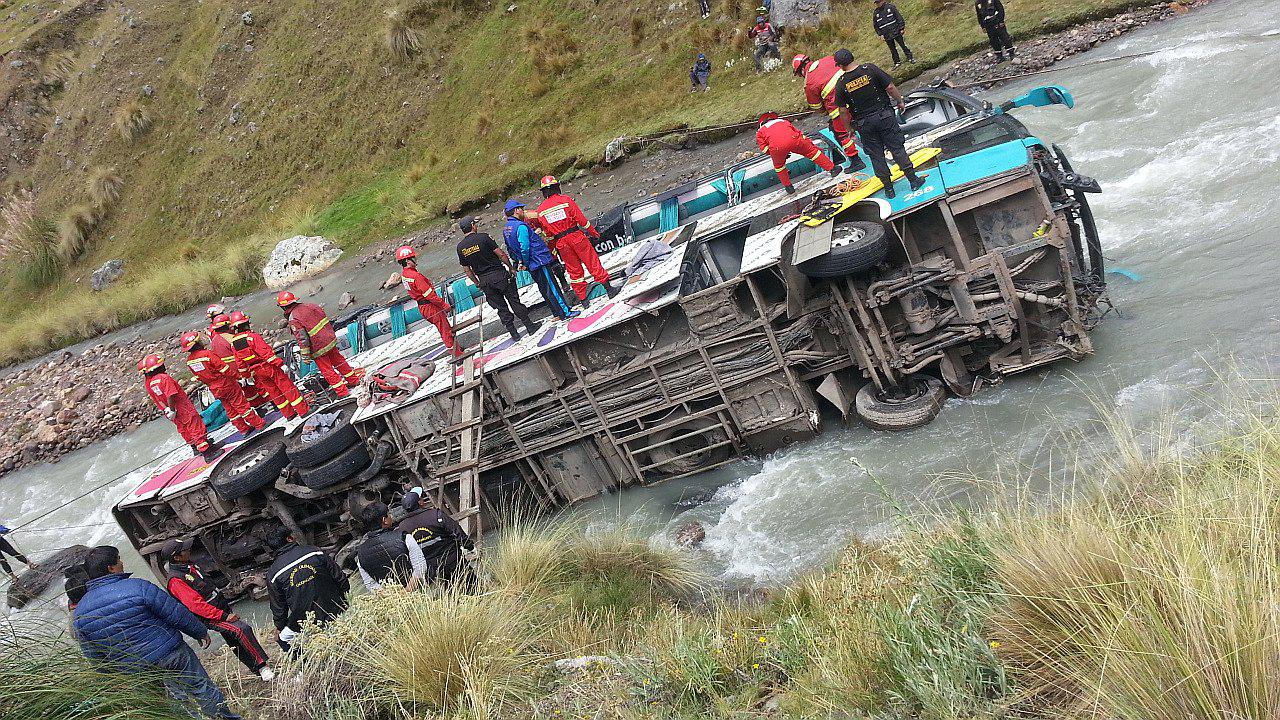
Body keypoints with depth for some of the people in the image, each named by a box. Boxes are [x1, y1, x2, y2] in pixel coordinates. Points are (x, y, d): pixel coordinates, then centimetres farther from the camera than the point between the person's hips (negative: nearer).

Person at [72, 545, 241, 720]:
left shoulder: (79, 615, -4)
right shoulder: (137, 587, -18)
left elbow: (95, 659, 4)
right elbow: (177, 614, -12)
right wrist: (201, 632, 4)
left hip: (135, 674, 4)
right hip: (172, 654, -4)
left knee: (177, 700, 20)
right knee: (202, 688, 14)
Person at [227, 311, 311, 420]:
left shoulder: (233, 342, -3)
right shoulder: (253, 336, -22)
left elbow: (239, 362, 4)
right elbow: (267, 353, -24)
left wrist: (247, 375, 16)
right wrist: (281, 364, -21)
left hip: (257, 373, 6)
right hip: (270, 368, -6)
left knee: (274, 393, 17)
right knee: (288, 388, 4)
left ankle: (289, 414, 23)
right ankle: (303, 410, 9)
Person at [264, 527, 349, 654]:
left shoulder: (273, 574, -6)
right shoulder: (316, 552, -4)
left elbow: (278, 608, 3)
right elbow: (341, 579, 0)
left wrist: (279, 628, 22)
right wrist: (343, 603, 17)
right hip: (337, 613, 2)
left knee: (283, 638, 20)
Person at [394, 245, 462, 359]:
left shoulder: (403, 274, 4)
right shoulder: (415, 276, -27)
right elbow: (429, 294, -25)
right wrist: (444, 304, -15)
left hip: (421, 306, 10)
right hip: (430, 306, -10)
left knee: (444, 328, 21)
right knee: (446, 330, 1)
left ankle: (456, 348, 33)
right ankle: (457, 353, 9)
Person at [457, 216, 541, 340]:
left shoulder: (460, 247, 1)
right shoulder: (483, 237, -11)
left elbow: (467, 269, 7)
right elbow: (501, 254, -11)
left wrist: (477, 283, 18)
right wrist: (511, 268, 2)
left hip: (484, 280, 4)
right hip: (499, 274, -3)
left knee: (501, 308, 11)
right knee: (515, 302, 7)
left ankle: (513, 333, 15)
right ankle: (530, 326, 15)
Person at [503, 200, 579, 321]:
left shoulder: (506, 228, 10)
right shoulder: (521, 226, -20)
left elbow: (510, 249, 16)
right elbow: (524, 248, -25)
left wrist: (519, 261, 18)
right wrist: (526, 263, -12)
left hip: (532, 266, 9)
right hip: (540, 261, -9)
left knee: (545, 290, 15)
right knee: (552, 288, -3)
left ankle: (558, 313, 21)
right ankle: (565, 312, 1)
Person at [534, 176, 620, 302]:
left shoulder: (541, 210, 2)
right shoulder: (565, 200, -8)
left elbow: (548, 234, 7)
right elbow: (581, 219, -7)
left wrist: (552, 250, 17)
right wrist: (594, 232, 5)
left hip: (561, 243, 3)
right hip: (576, 236, -3)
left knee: (574, 270, 11)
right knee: (592, 262, 6)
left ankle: (582, 298, 13)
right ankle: (608, 288, 9)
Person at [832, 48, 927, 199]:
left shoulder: (841, 84, -9)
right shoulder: (870, 69, -11)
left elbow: (843, 111, -5)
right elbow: (890, 87, -8)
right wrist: (899, 101, 8)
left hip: (863, 123, 0)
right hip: (884, 116, 0)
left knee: (876, 155, 11)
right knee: (897, 148, 10)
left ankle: (888, 187, 17)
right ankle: (913, 179, 14)